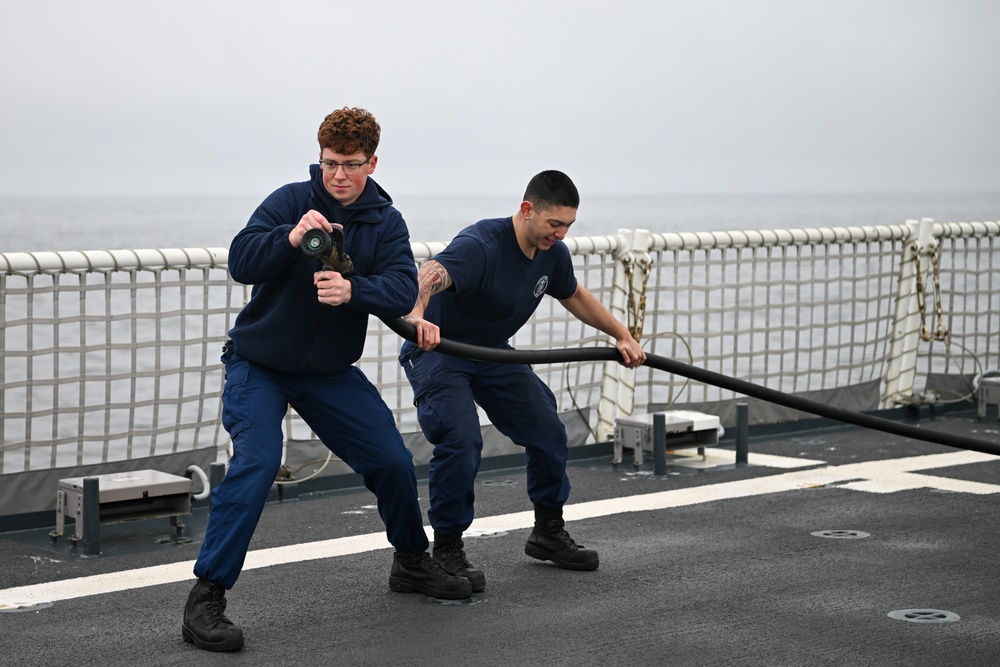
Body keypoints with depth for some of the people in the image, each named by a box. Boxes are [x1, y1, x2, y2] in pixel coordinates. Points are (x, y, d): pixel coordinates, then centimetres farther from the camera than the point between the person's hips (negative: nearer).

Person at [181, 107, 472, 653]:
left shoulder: (386, 223, -3)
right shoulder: (292, 200, -12)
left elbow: (403, 291, -19)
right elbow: (241, 262, -24)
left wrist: (352, 290, -39)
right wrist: (291, 237, -43)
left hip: (330, 372, 4)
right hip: (259, 364, -4)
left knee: (393, 461, 4)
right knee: (257, 462, -24)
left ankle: (411, 563, 31)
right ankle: (205, 599, -19)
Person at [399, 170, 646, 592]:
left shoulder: (553, 255, -6)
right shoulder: (481, 245, -32)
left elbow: (575, 296, 16)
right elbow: (430, 276, -51)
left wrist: (620, 335, 11)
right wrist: (417, 317, -72)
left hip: (493, 353, 8)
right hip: (437, 350, -8)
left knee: (548, 433, 5)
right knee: (461, 441, -26)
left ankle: (548, 533, 25)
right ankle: (446, 550, -10)